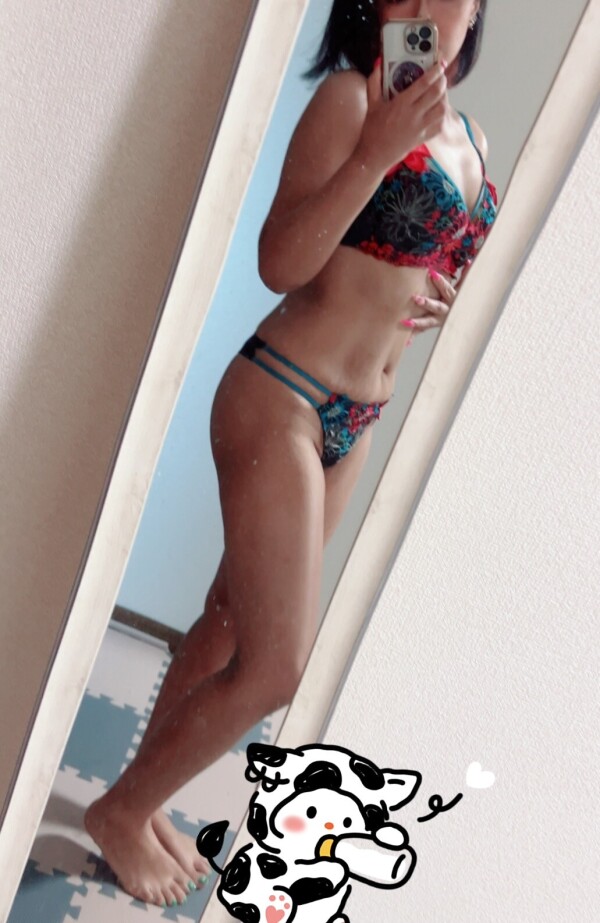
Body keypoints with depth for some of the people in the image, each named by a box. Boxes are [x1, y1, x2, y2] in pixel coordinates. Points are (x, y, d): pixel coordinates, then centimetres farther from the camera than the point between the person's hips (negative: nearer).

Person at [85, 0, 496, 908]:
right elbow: (281, 263, -17)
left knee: (232, 626, 16)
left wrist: (441, 301, 4)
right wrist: (377, 150, -25)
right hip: (280, 400, -7)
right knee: (275, 667, -5)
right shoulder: (353, 97, -8)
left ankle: (142, 799, 35)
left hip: (352, 423, 8)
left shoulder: (472, 137, 15)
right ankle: (122, 808, 20)